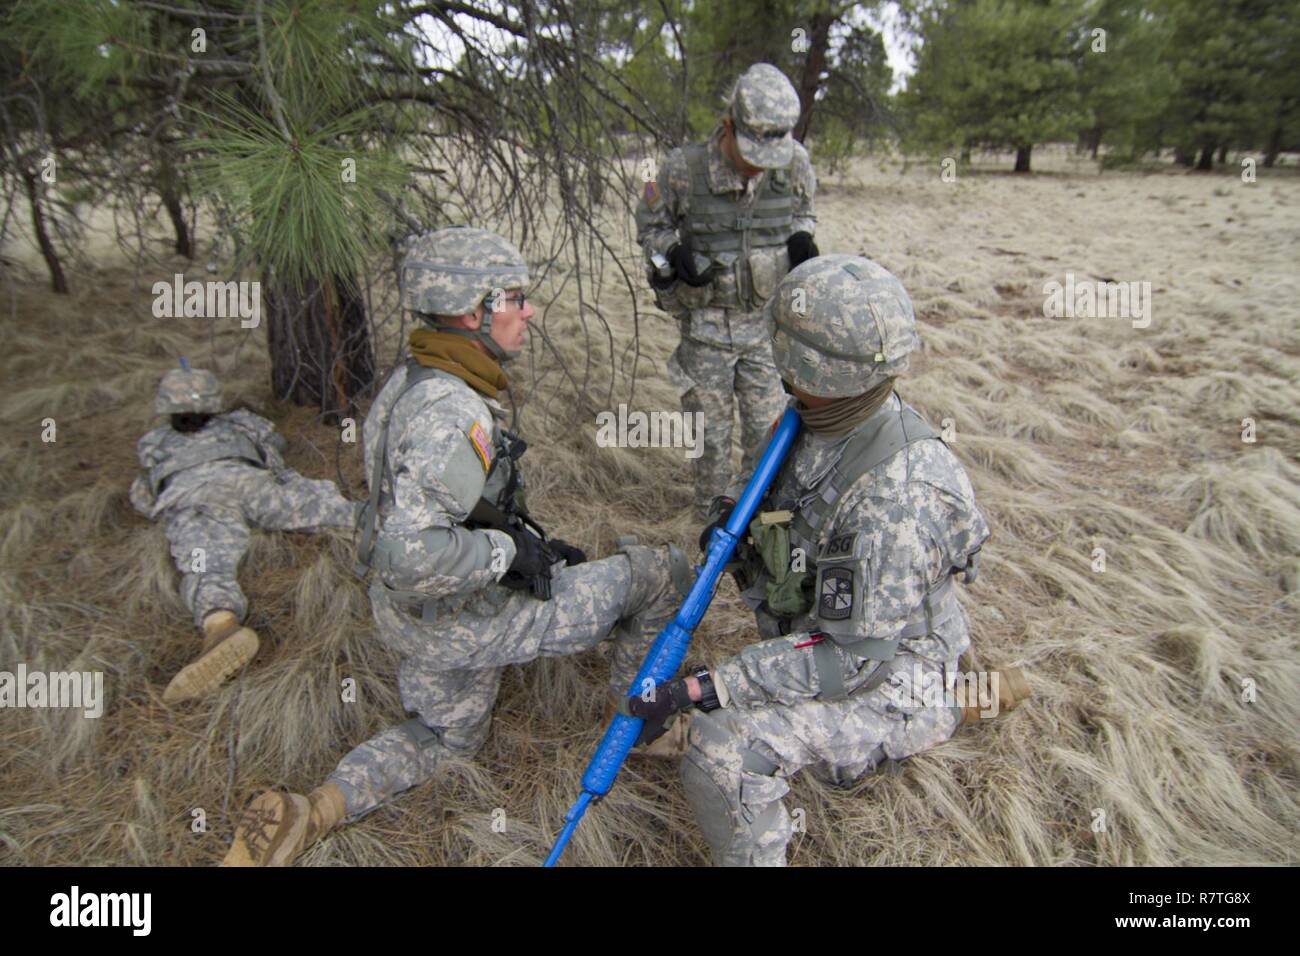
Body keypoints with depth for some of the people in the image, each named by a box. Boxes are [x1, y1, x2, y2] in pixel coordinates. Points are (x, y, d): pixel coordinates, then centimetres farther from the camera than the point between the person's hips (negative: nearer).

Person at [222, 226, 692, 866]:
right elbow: (409, 553, -38)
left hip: (410, 616, 9)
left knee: (448, 737, 35)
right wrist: (509, 554, -23)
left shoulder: (413, 382, 2)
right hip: (464, 624, -9)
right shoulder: (453, 413, -30)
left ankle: (308, 814, 19)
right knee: (663, 572, 2)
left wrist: (532, 542, 11)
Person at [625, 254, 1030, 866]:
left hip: (883, 681, -9)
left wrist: (706, 688, -31)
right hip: (822, 640, 9)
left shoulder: (897, 498, -34)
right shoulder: (825, 419, -9)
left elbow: (850, 657, -29)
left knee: (722, 746, -27)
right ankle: (965, 694, 45)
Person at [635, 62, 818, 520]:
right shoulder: (683, 169, -16)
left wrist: (802, 238, -8)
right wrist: (675, 253, -20)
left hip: (768, 321, 2)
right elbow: (649, 224, -1)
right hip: (705, 324, -2)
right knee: (709, 429, 10)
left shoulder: (795, 164, -8)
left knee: (769, 426, 9)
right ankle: (712, 511, 31)